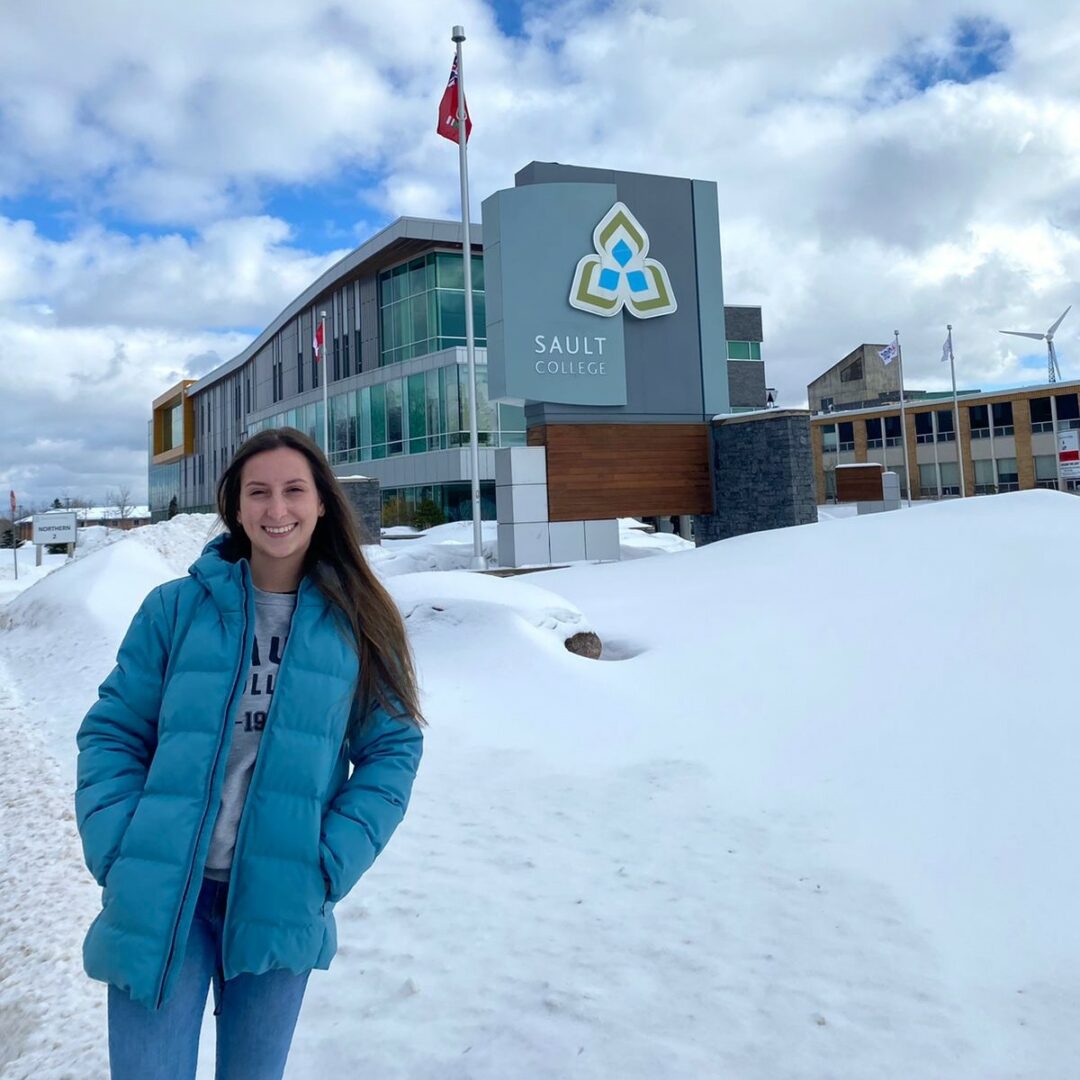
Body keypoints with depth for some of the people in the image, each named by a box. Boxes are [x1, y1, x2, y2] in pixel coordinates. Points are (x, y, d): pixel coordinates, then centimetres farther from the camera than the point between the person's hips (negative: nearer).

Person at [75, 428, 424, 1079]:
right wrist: (117, 853, -10)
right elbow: (112, 732, 1)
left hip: (281, 900, 1)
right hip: (158, 897, -1)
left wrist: (329, 866, -9)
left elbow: (392, 749, 0)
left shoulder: (353, 621, -1)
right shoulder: (176, 607, -3)